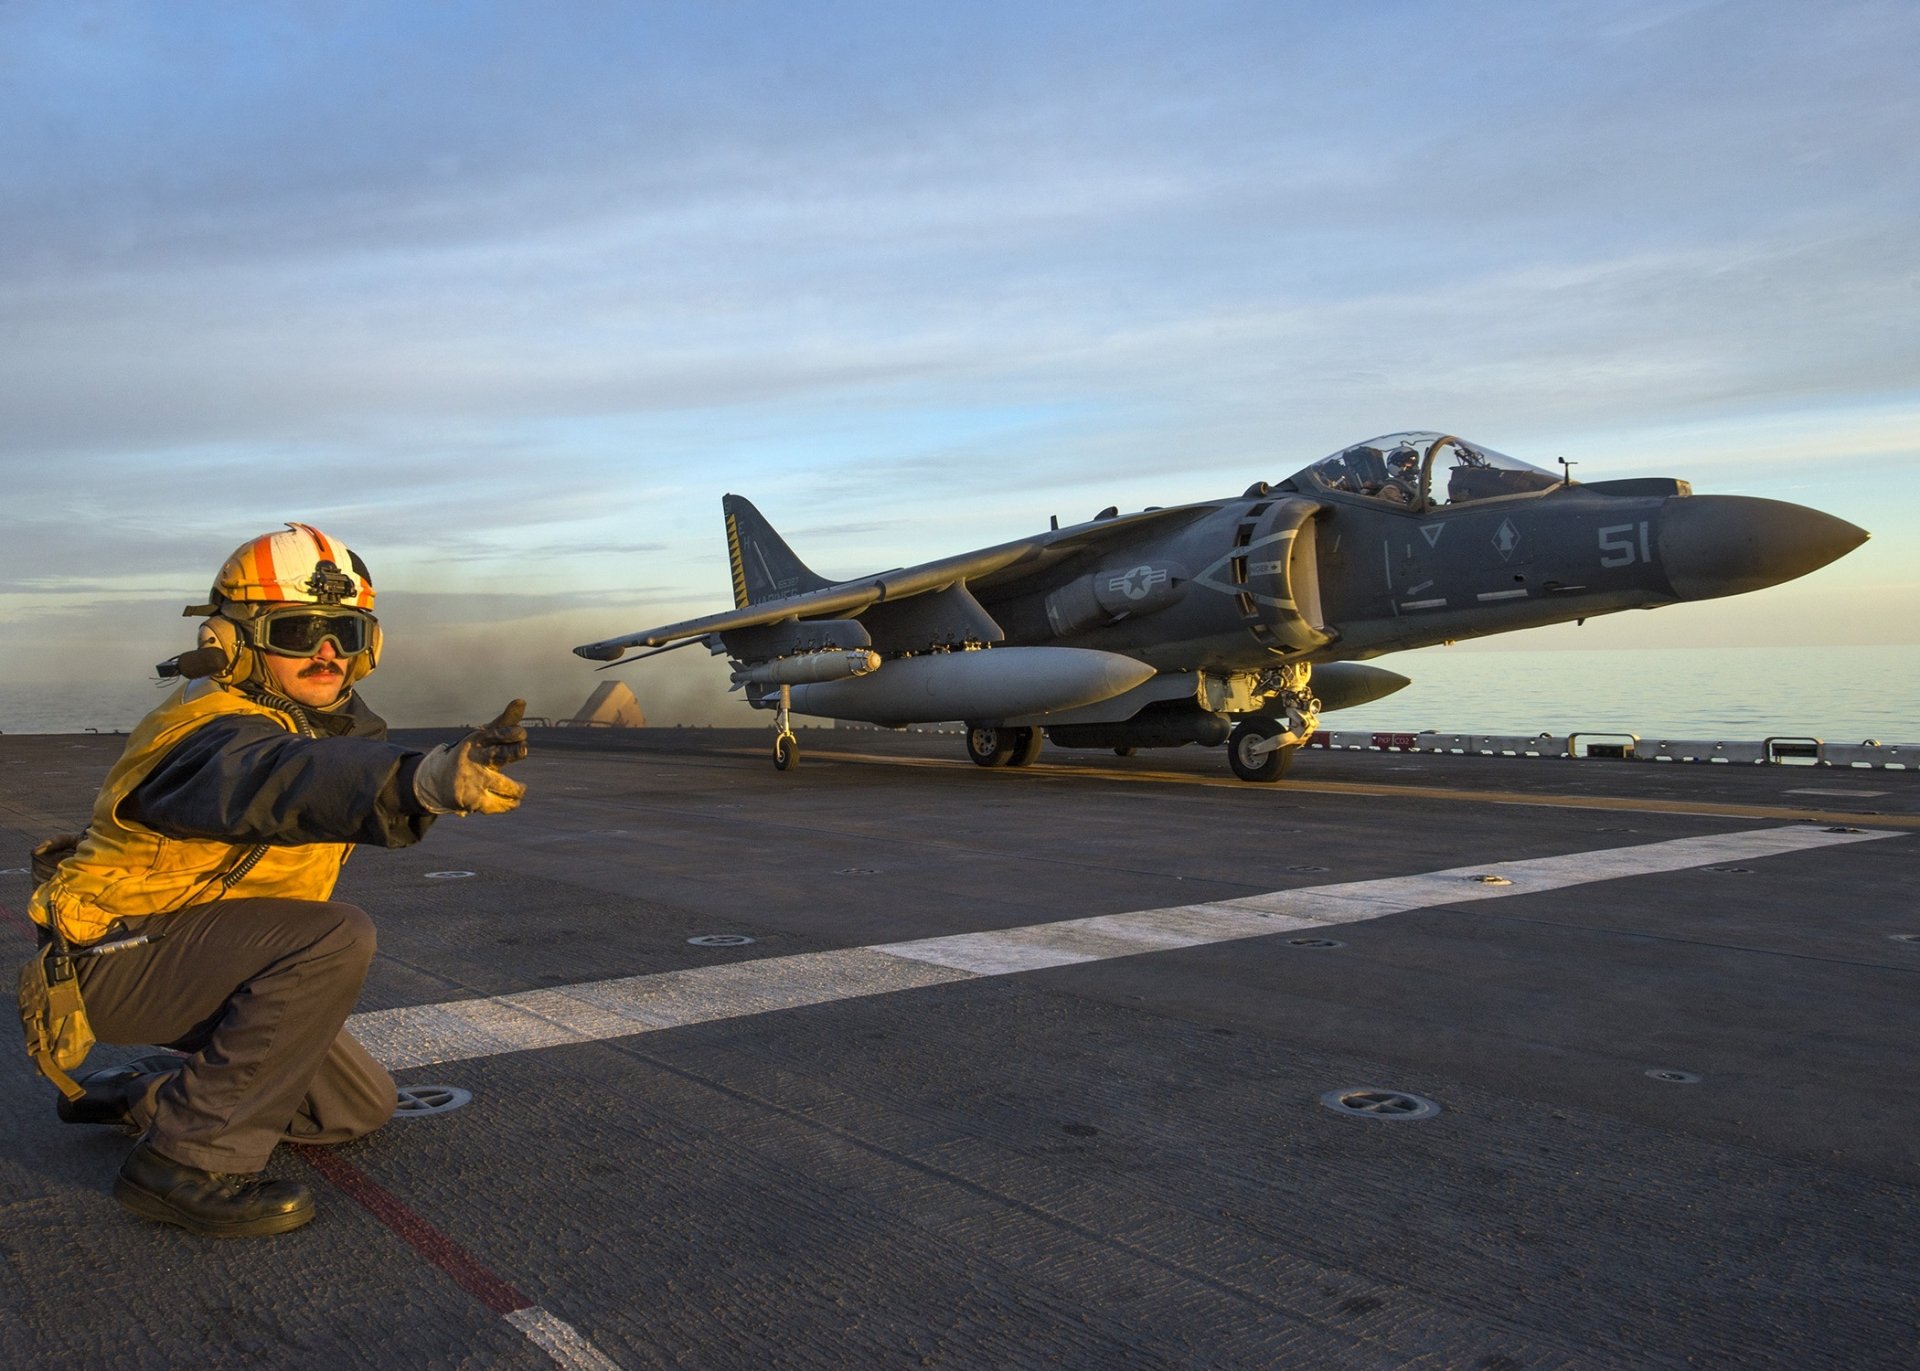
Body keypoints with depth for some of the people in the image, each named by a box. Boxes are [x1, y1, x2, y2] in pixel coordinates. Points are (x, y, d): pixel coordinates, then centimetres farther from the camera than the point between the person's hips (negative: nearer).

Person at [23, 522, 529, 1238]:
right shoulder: (218, 734, -31)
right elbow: (280, 781, -51)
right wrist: (421, 781, -70)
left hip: (204, 952, 9)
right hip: (117, 956, -9)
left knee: (359, 1106, 11)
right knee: (334, 938, -33)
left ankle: (140, 1093, 24)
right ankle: (188, 1159, -23)